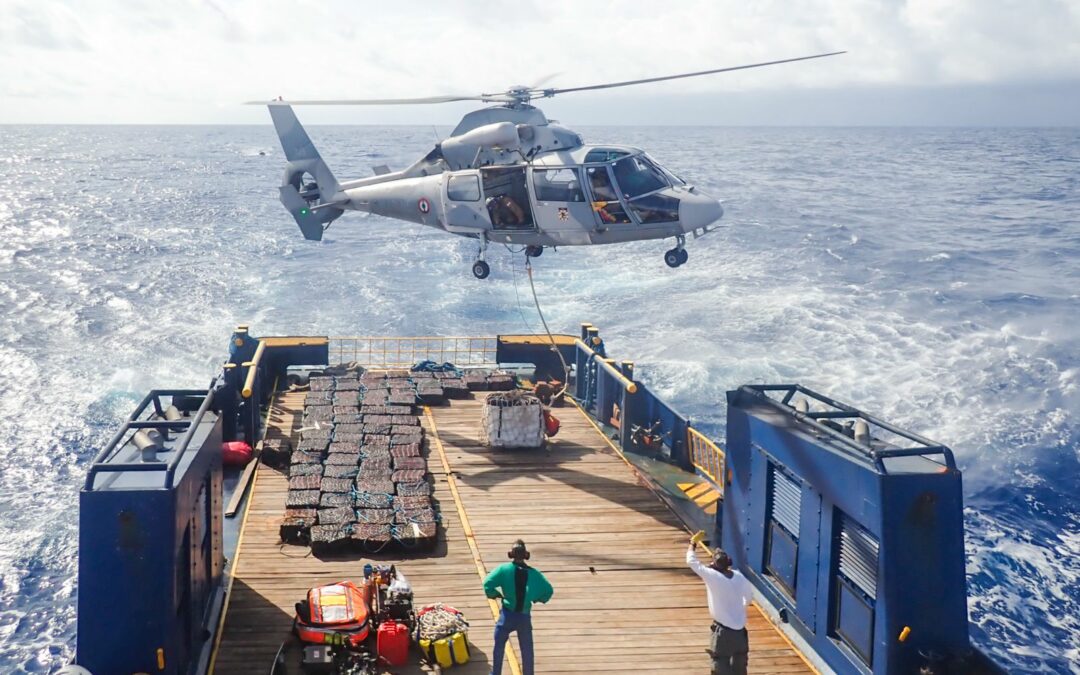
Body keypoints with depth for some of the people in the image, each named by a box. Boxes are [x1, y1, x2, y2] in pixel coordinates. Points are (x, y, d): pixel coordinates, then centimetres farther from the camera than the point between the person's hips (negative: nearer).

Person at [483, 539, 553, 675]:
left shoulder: (504, 569, -6)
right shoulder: (534, 573, 1)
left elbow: (488, 584, -15)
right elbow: (549, 590, 3)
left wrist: (495, 595, 2)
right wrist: (536, 598, 14)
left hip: (508, 615, -2)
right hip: (524, 617, 2)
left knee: (499, 648, 13)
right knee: (527, 651, 15)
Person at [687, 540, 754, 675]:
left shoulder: (712, 576, -20)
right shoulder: (739, 576, -5)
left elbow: (692, 561, -11)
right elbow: (749, 596, 10)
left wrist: (692, 545, 6)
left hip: (723, 630, -6)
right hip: (740, 628, 6)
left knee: (721, 664, 1)